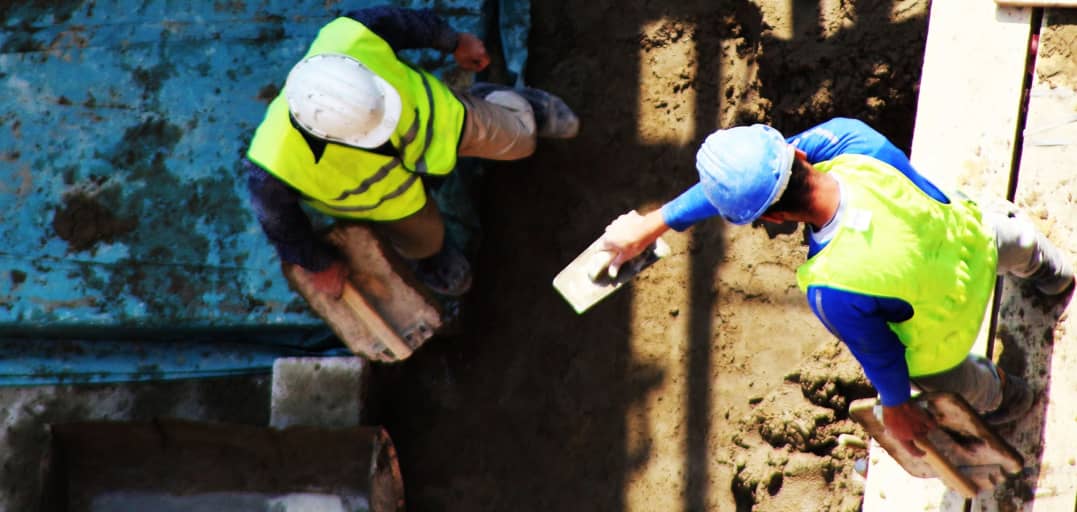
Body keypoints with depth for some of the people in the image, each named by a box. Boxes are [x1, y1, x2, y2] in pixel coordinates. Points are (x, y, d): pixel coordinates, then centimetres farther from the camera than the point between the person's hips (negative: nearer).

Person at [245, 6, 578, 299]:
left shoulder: (348, 40, -43)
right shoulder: (276, 168, -45)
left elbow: (392, 22, -19)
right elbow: (278, 218, -21)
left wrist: (454, 41, 0)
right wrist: (319, 266, -3)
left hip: (426, 114, 2)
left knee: (518, 139, 22)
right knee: (424, 236, 22)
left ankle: (492, 103, 55)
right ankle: (425, 254, 57)